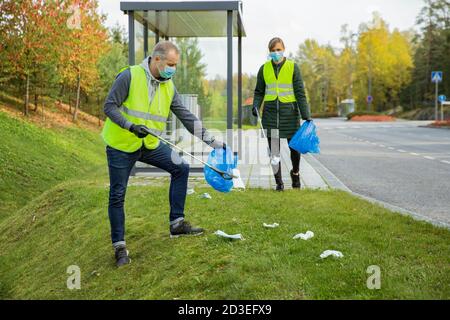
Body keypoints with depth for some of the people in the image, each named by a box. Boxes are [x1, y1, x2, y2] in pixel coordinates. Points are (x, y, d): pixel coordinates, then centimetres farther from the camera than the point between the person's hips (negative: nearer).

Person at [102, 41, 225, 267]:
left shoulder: (169, 87, 2)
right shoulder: (129, 76, -16)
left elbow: (187, 117, 2)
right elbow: (110, 106, -16)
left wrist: (213, 142, -3)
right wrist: (131, 126, -30)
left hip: (150, 145, 6)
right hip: (121, 146, -6)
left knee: (181, 168, -2)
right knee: (117, 196, 0)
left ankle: (177, 224, 7)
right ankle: (119, 246, 14)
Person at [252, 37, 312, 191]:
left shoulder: (293, 67, -1)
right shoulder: (264, 69, 6)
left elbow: (300, 92, -3)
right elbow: (259, 91, 13)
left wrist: (306, 115, -9)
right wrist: (256, 105, -7)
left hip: (289, 111, -1)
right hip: (271, 111, 2)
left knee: (294, 146, 6)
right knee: (274, 150, 1)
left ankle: (295, 173, 33)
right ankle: (279, 181, 12)